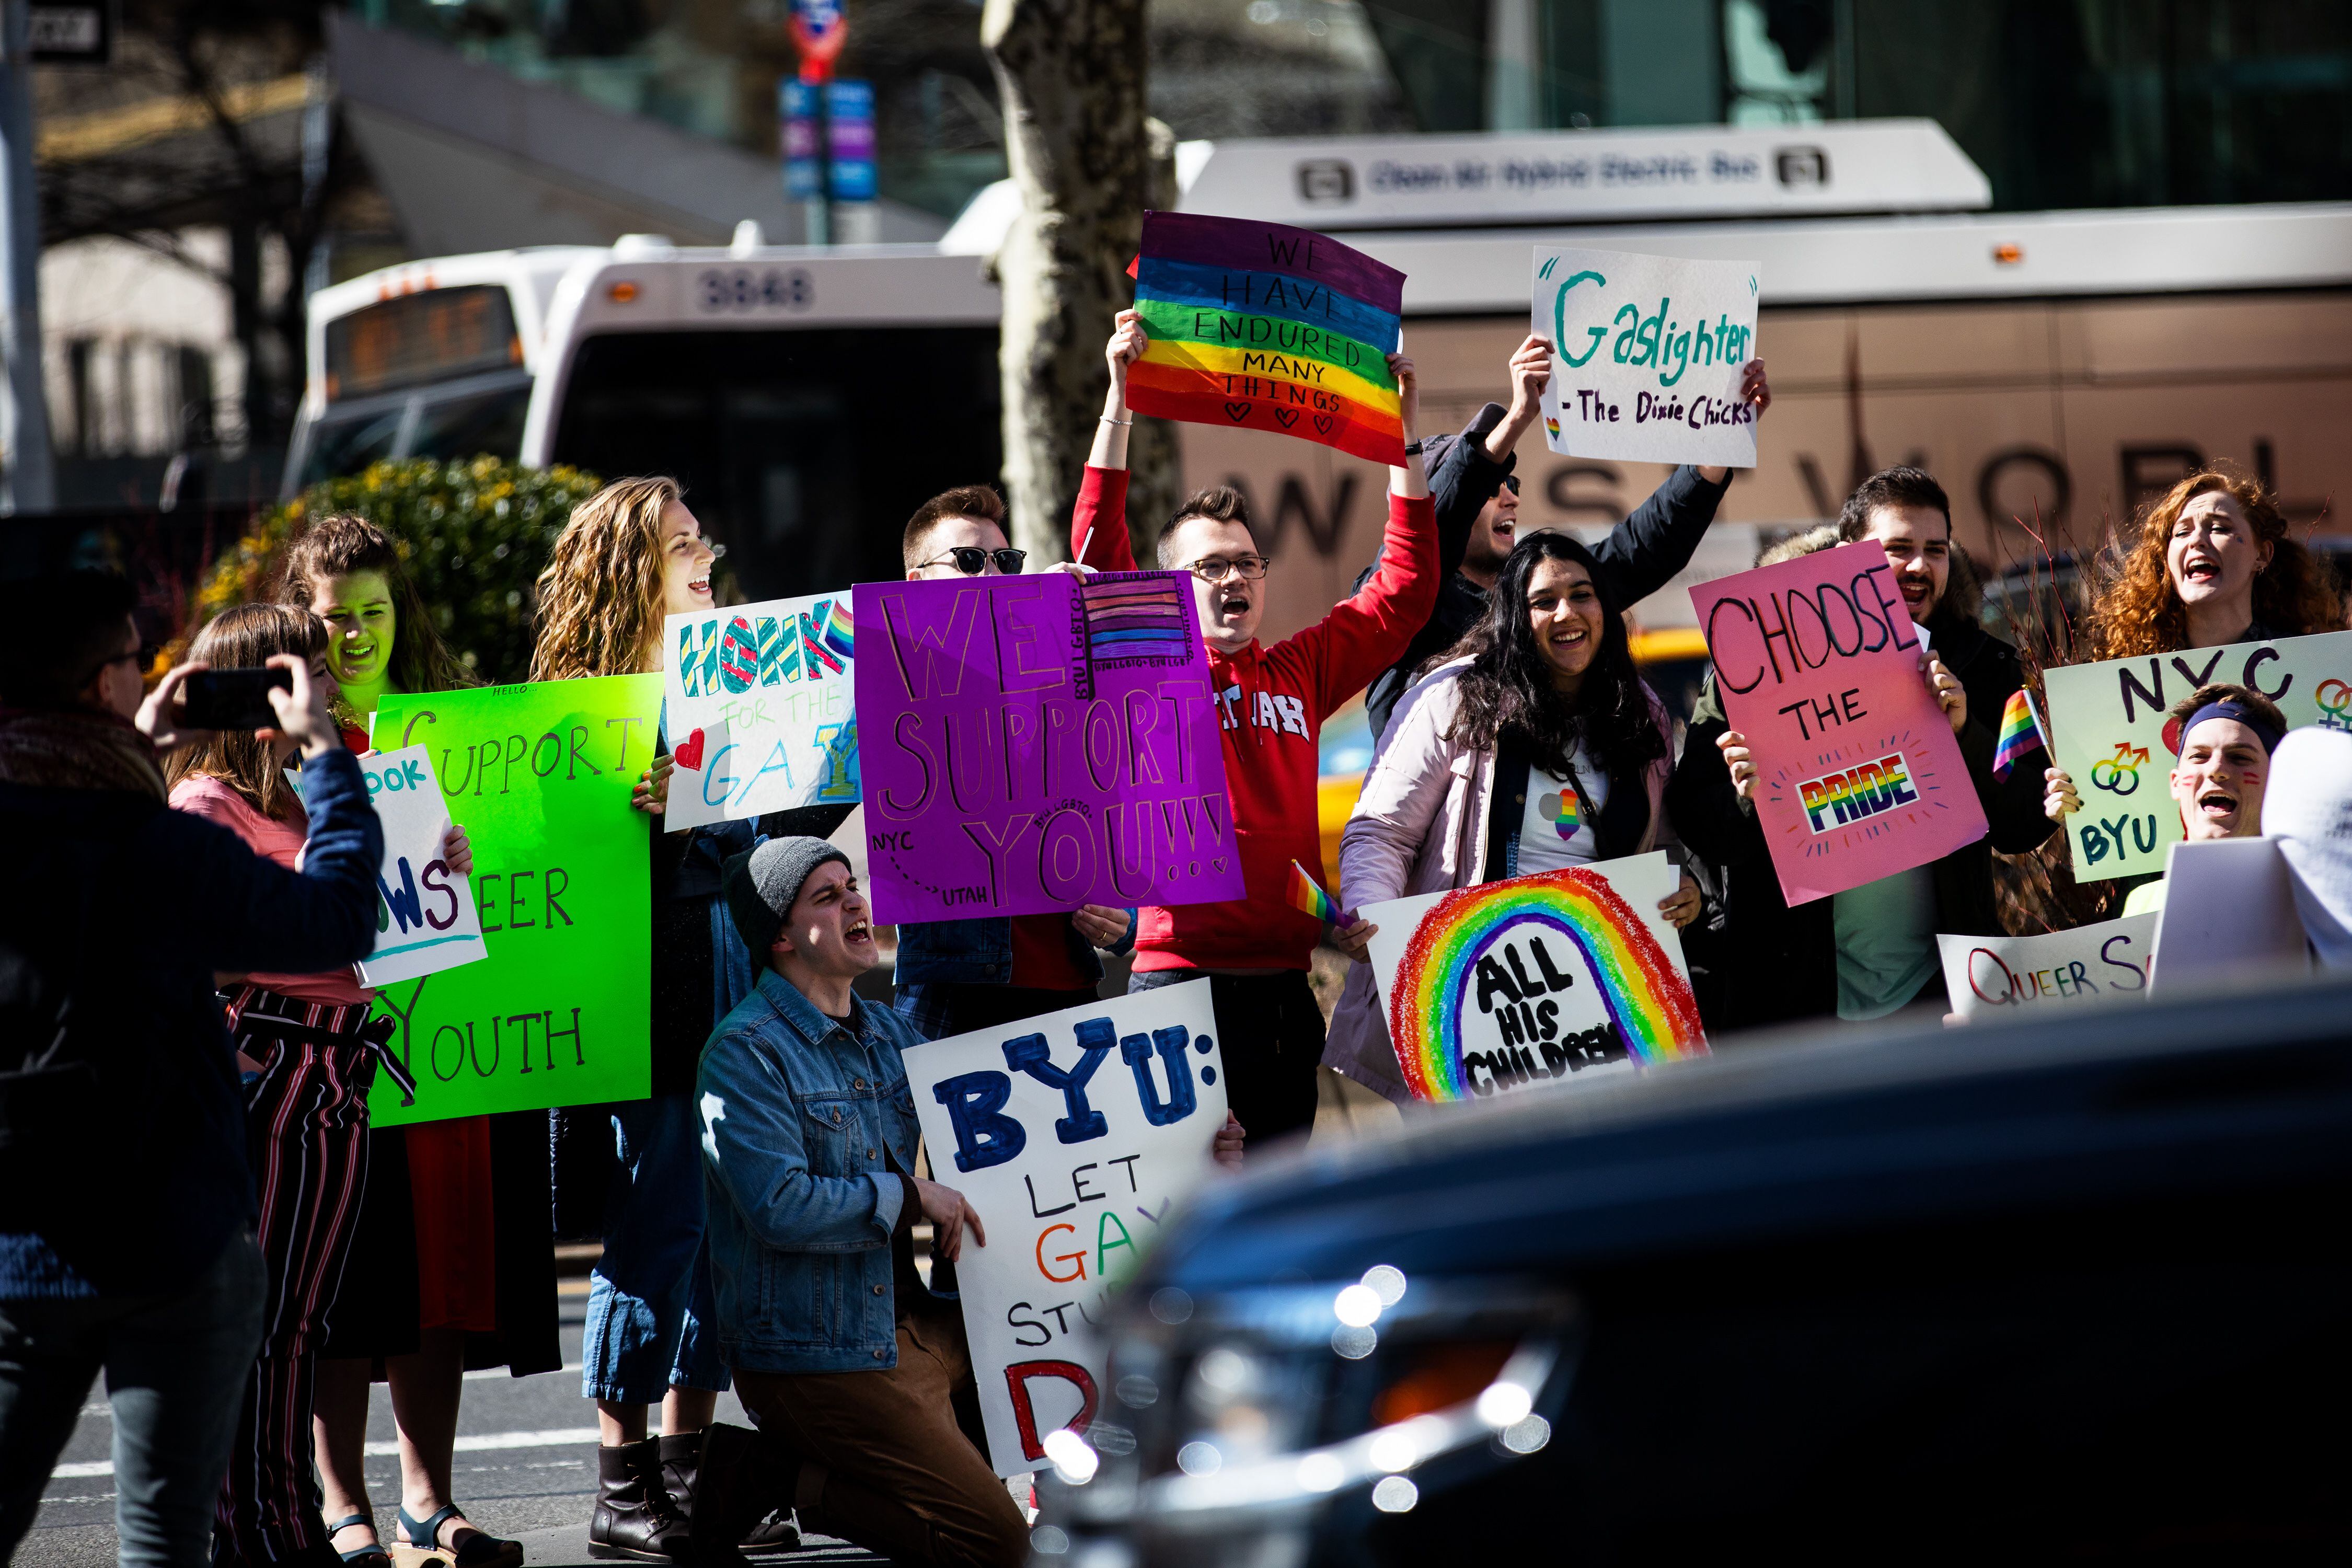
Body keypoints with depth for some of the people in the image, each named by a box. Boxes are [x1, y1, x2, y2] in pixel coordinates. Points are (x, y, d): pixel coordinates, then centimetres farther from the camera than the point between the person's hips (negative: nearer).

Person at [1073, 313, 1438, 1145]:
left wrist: (1407, 441, 13)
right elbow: (1100, 551, -8)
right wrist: (1119, 398, -13)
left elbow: (1405, 589, 18)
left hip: (1282, 978, 5)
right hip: (1179, 975, -5)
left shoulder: (1300, 672, 15)